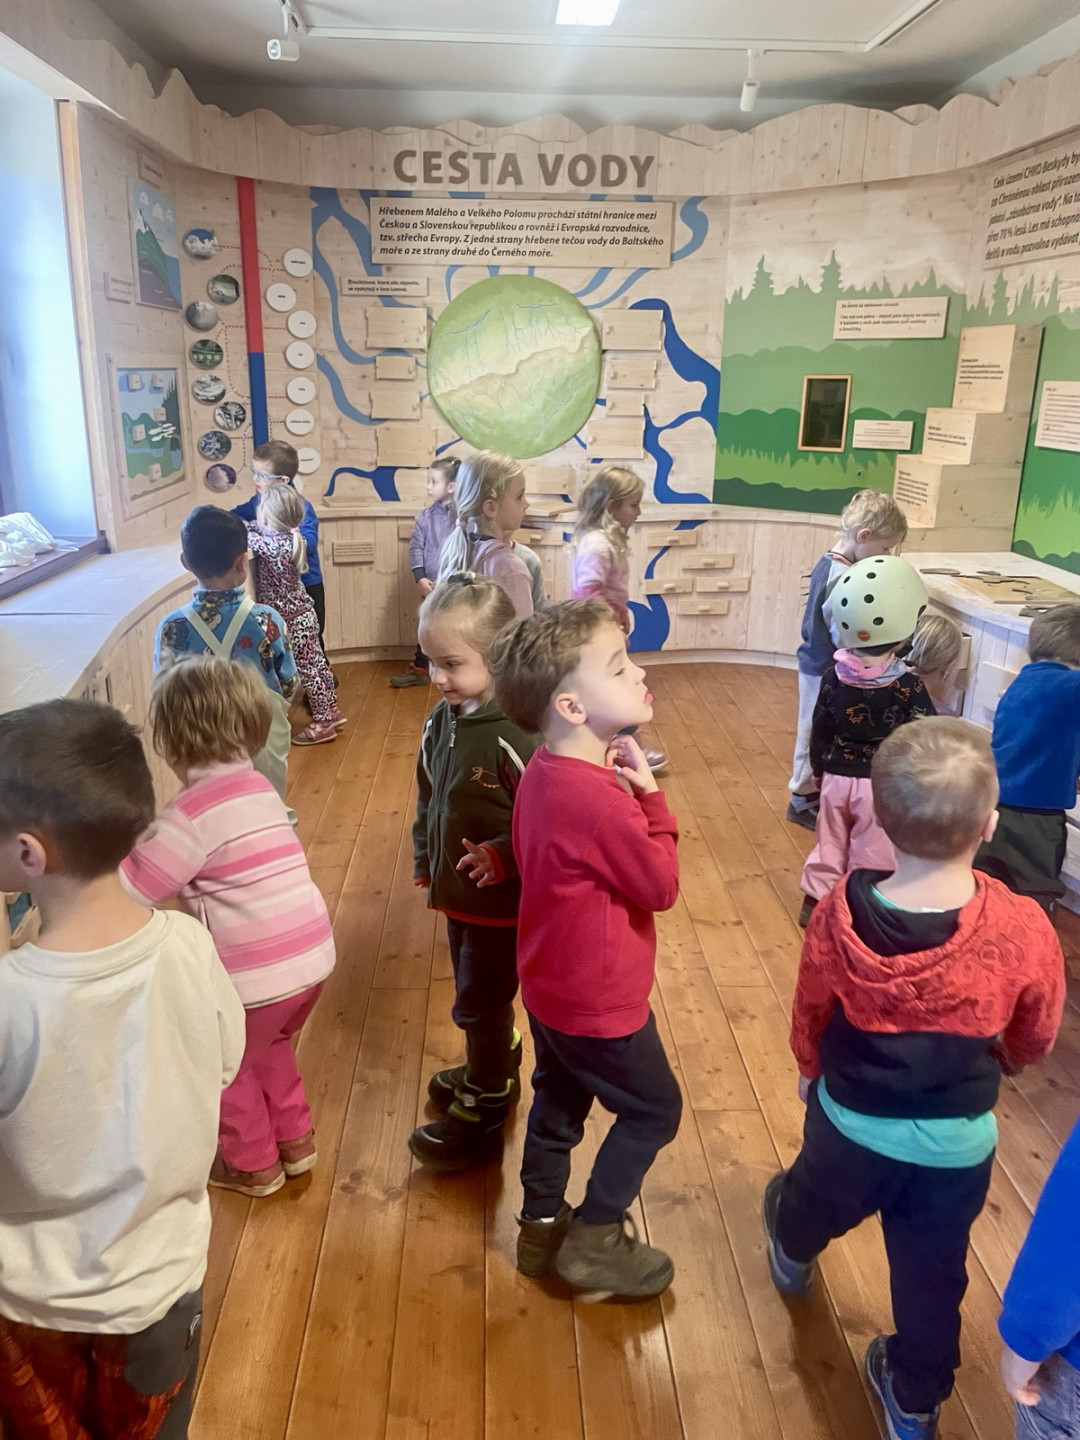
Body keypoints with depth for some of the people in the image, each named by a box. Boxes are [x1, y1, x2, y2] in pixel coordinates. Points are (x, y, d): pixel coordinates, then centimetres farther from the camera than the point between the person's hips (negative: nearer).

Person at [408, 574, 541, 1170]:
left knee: (481, 1005, 8)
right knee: (477, 998, 25)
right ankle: (491, 1072, 48)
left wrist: (504, 857, -28)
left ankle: (481, 1114, 28)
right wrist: (425, 863, 15)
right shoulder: (442, 719, -2)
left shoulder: (515, 732, -27)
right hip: (457, 892, 7)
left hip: (502, 900, -7)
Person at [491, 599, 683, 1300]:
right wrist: (650, 798, -16)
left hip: (552, 985, 9)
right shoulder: (601, 800, -33)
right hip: (599, 999, -9)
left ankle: (542, 1227, 42)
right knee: (653, 1109, 14)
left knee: (558, 1103, 24)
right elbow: (661, 886, -20)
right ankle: (594, 1239, 26)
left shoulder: (546, 771, -4)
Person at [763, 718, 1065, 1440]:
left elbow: (810, 1012, -7)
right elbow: (1034, 1040, -7)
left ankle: (793, 1253, 66)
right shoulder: (1026, 931, -28)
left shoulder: (841, 914, -26)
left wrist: (812, 1069, 16)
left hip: (851, 1119, 1)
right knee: (932, 1272, 25)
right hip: (958, 1141, -1)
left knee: (816, 1204, 33)